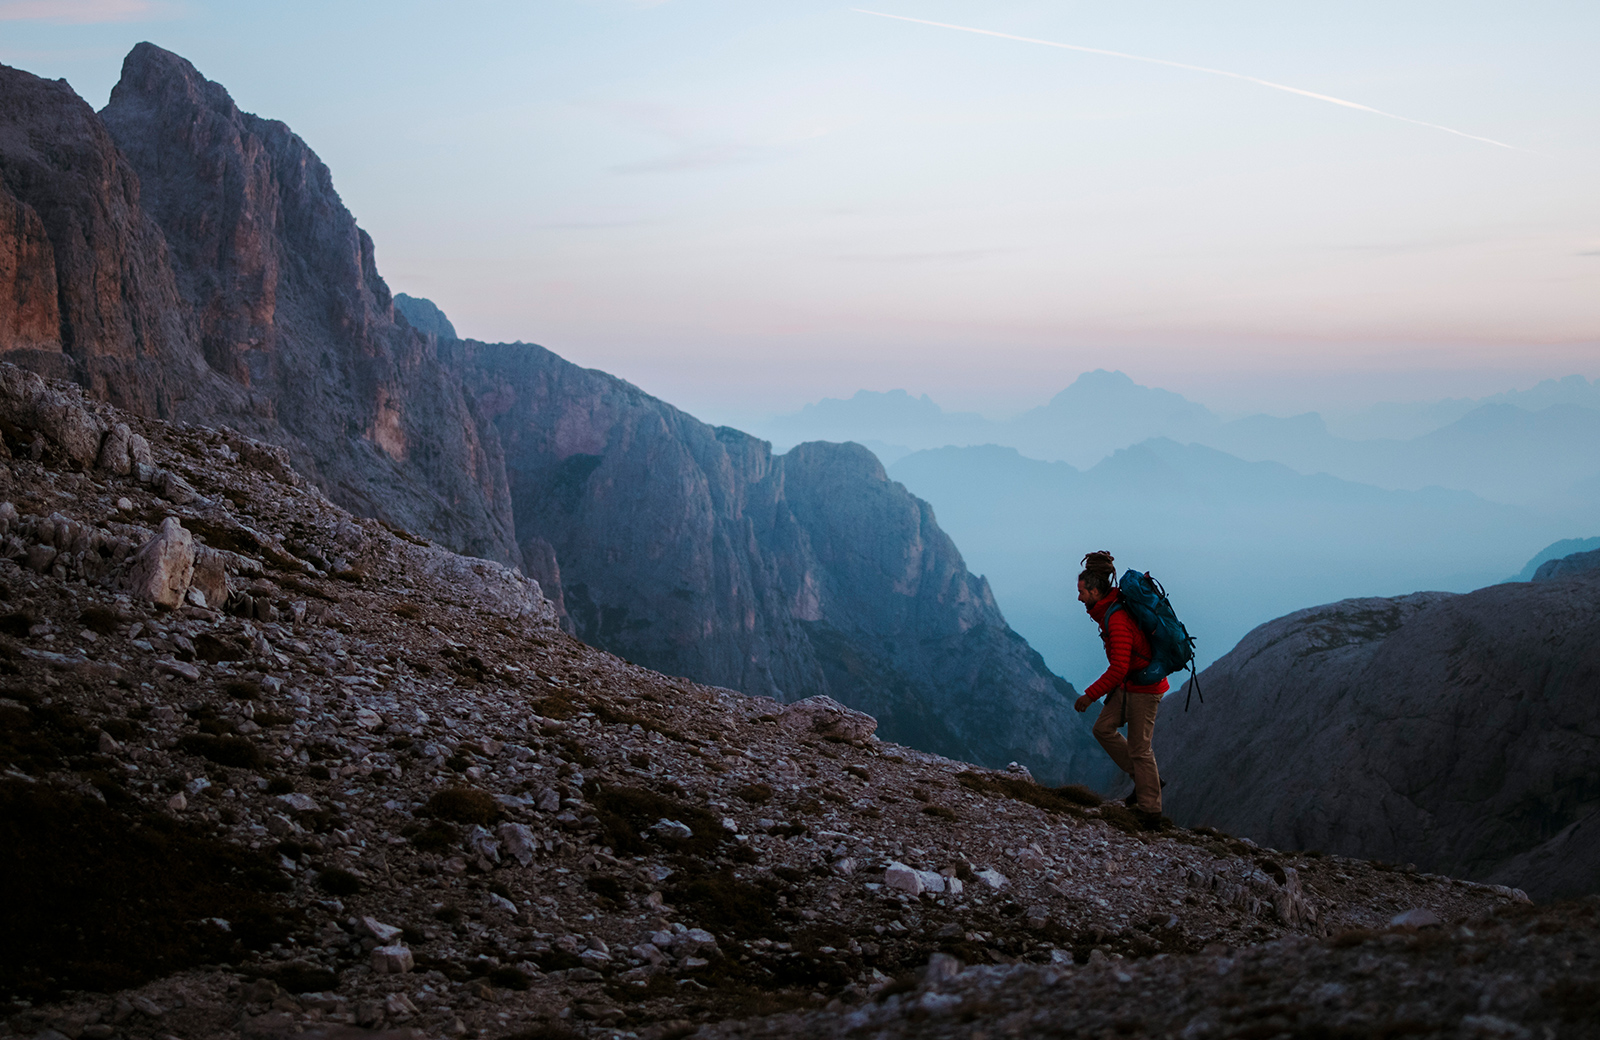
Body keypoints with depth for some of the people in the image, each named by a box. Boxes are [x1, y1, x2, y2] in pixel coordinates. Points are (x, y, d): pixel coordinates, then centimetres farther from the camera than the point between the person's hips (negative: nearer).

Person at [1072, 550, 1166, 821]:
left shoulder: (1117, 620, -27)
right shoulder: (1109, 610, 3)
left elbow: (1118, 668, -30)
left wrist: (1090, 695, -23)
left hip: (1144, 688, -10)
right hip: (1128, 684, 10)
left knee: (1139, 748, 0)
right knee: (1103, 728, 11)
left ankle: (1150, 809, 11)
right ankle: (1144, 779, 18)